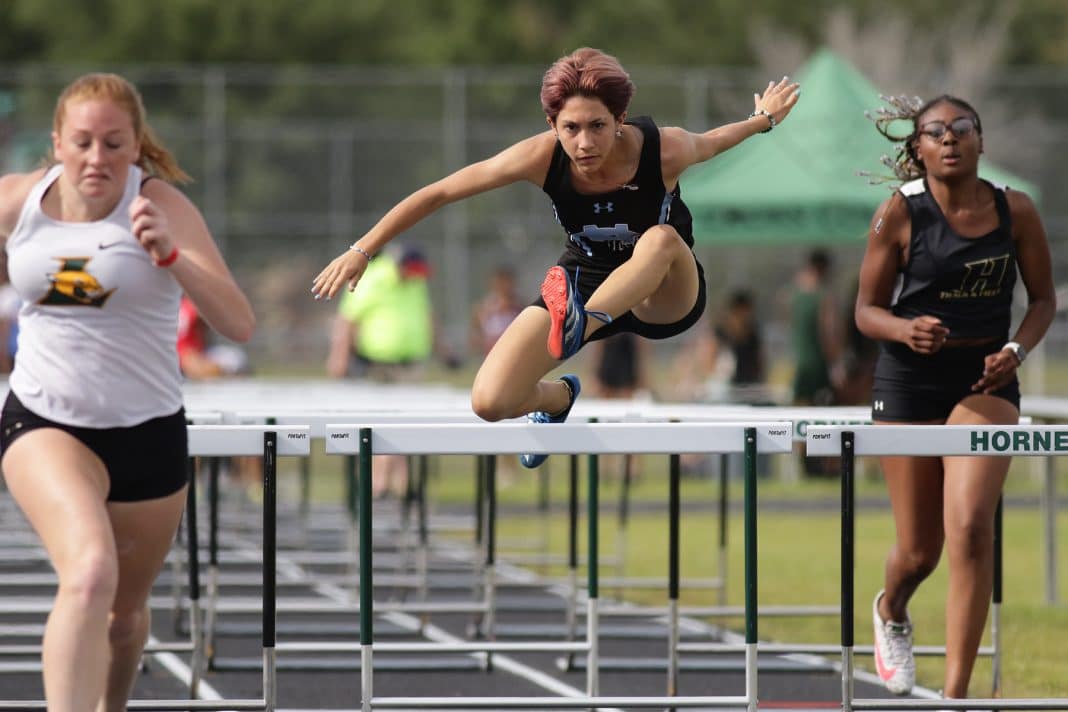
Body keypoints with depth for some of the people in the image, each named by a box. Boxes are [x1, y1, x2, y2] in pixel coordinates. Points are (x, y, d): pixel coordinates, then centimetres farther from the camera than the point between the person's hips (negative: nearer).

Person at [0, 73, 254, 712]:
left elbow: (240, 324, -24)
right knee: (91, 573, -29)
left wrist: (170, 253, -37)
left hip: (149, 432, 1)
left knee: (126, 610, 18)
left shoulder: (160, 204, -14)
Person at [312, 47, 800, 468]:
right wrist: (362, 251, -17)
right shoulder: (542, 157, -25)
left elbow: (706, 145, 0)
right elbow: (437, 194, -17)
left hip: (664, 297, -2)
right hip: (580, 286, 2)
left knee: (661, 239, -39)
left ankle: (578, 329, -60)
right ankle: (558, 398, 22)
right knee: (489, 404, -14)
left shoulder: (664, 151, -28)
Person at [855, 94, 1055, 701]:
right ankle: (891, 611, 46)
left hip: (986, 380, 0)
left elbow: (1043, 297, 8)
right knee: (919, 551, 7)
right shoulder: (899, 214, -8)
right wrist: (906, 329, -25)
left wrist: (1018, 349, -11)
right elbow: (867, 310, -3)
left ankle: (956, 692, -14)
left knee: (971, 527, -20)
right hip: (910, 378, 0)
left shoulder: (1015, 211, -3)